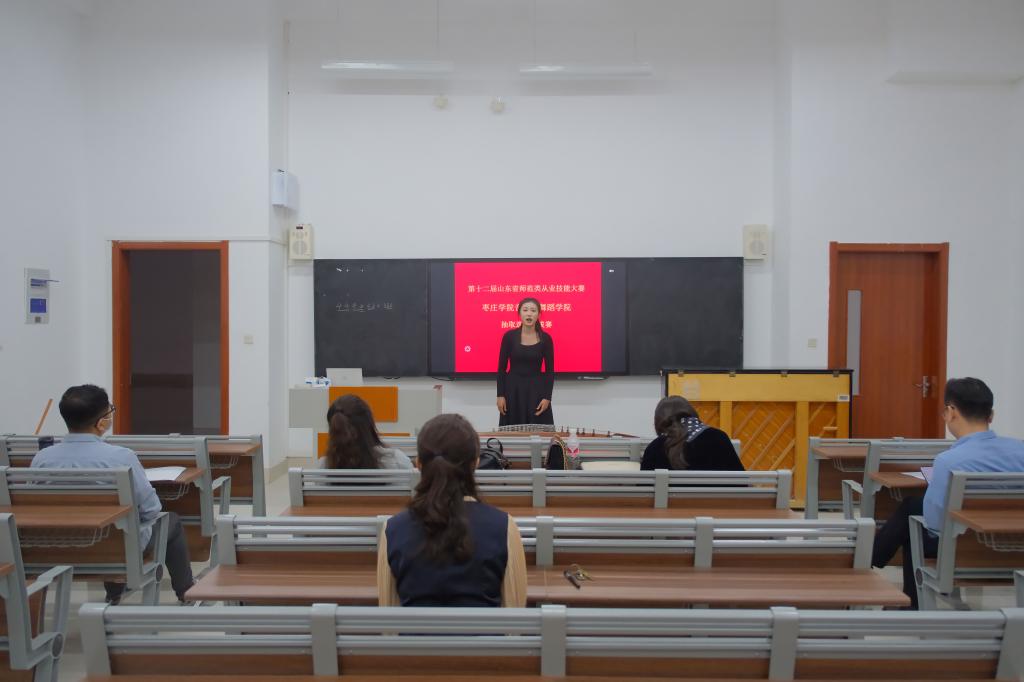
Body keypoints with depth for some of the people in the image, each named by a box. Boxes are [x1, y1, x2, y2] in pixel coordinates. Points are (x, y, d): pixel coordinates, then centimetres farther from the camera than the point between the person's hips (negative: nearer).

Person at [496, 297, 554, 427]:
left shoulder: (545, 338, -2)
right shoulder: (509, 336, -3)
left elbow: (550, 370, 1)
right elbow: (501, 368, 0)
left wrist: (547, 397, -8)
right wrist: (500, 395, -6)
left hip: (536, 389, 0)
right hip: (513, 389, 0)